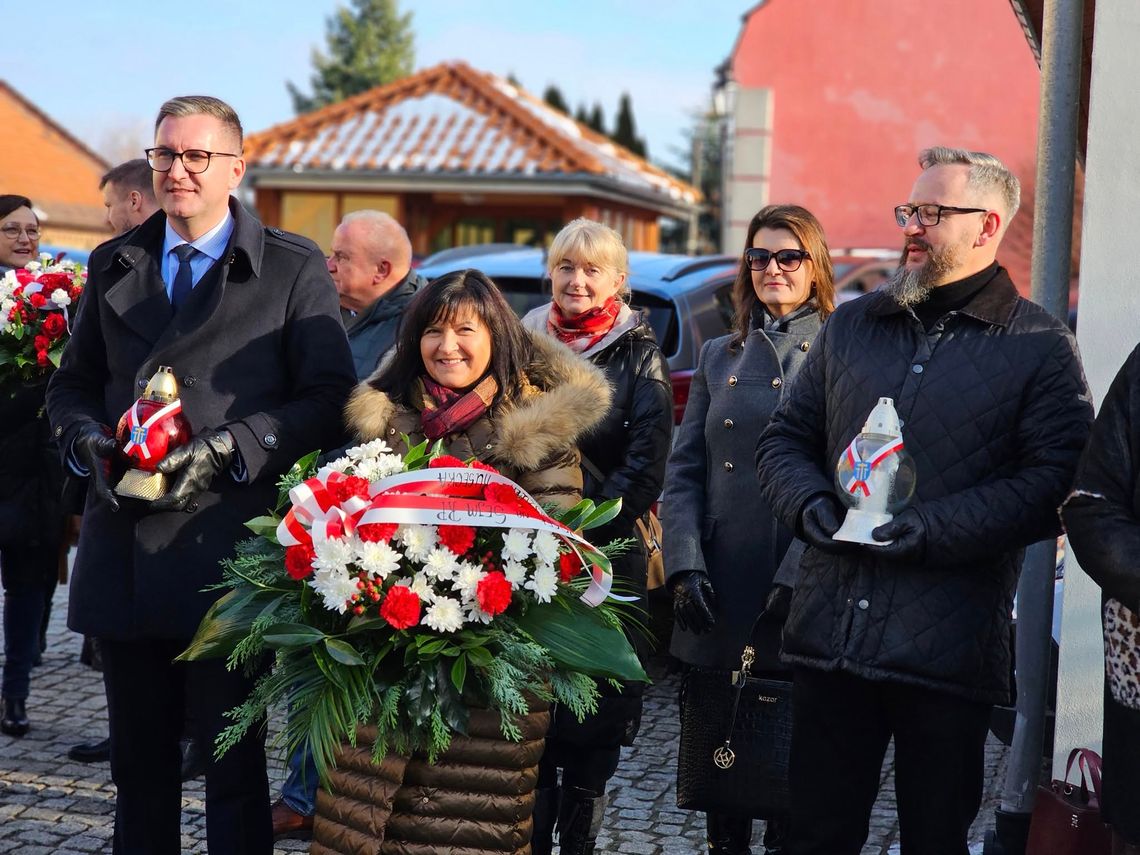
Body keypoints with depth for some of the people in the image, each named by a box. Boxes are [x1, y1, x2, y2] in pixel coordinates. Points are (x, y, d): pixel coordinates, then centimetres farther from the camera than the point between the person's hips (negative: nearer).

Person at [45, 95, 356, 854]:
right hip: (122, 555, 4)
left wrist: (225, 451, -16)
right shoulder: (114, 265, 13)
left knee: (233, 763, 4)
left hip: (225, 555, -4)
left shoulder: (295, 269, 0)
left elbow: (328, 399, -5)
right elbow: (73, 384, 19)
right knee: (139, 763, 14)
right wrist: (90, 439, -4)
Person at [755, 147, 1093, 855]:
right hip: (829, 633, 4)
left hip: (948, 654, -3)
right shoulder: (850, 327, 15)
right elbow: (785, 437, 18)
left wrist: (932, 530, -17)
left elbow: (1057, 480, -9)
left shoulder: (1041, 347, 1)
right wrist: (811, 505, -4)